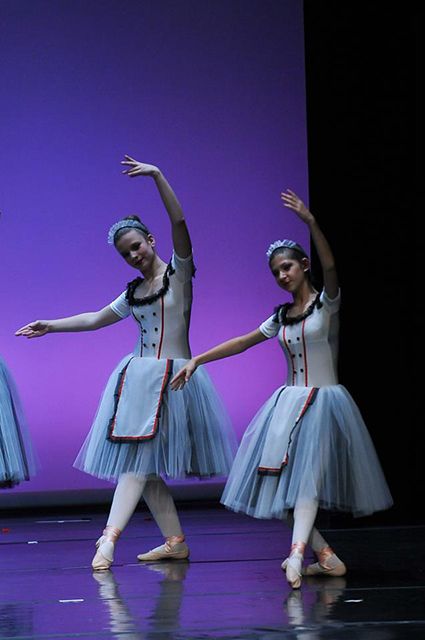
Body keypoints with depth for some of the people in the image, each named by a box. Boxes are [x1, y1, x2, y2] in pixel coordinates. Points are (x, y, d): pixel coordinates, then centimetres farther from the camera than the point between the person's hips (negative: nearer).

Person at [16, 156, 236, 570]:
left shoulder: (178, 272, -2)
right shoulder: (133, 292, 16)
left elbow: (179, 223, -16)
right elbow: (96, 319, 28)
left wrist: (158, 176, -25)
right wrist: (50, 326, 26)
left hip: (172, 376, -7)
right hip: (138, 377, 7)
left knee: (139, 456, -14)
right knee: (142, 464, 2)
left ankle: (110, 535, -20)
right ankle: (175, 542, 6)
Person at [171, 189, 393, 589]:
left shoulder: (326, 302, -3)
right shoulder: (282, 317, 14)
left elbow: (330, 267, -22)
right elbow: (242, 342, 18)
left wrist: (311, 223, -36)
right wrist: (196, 361, 14)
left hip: (323, 399, -6)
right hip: (289, 401, 6)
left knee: (308, 477, -19)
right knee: (281, 480, -3)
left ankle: (297, 554, -30)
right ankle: (326, 556, -1)